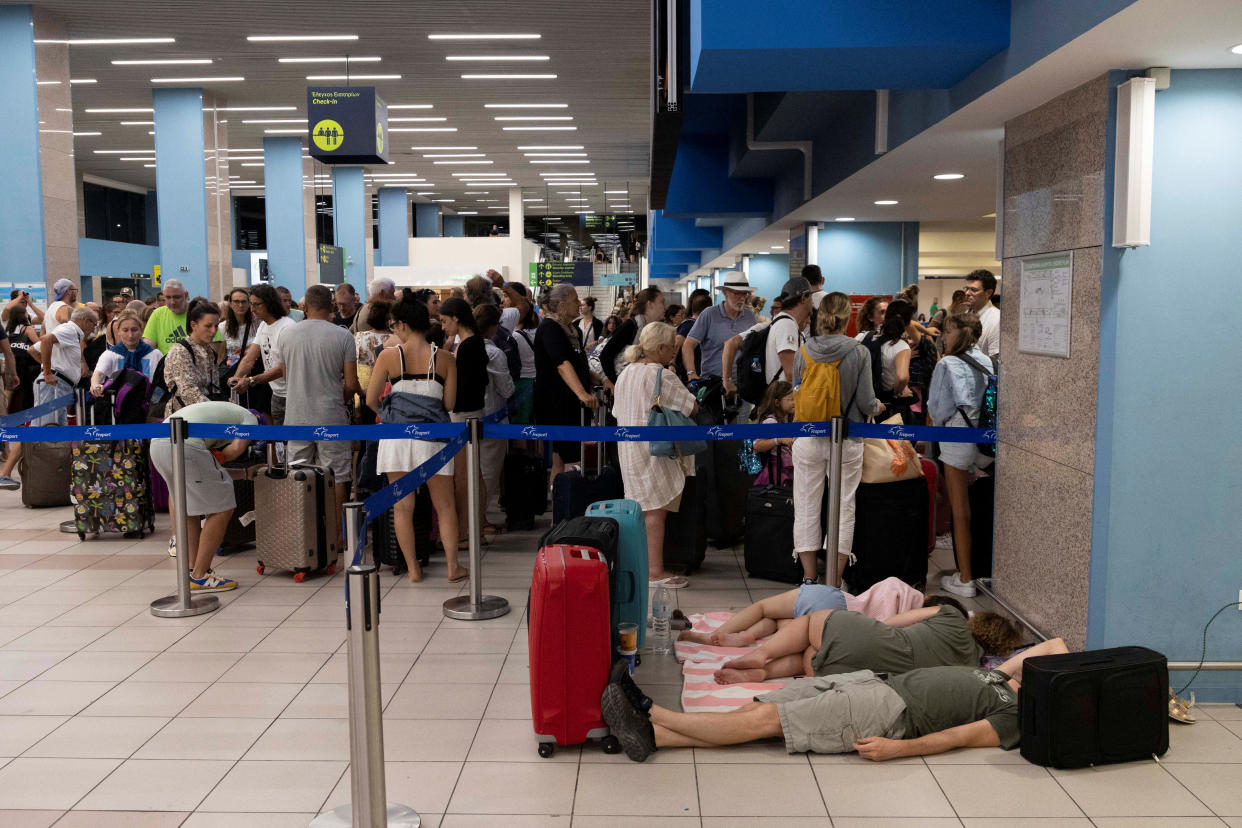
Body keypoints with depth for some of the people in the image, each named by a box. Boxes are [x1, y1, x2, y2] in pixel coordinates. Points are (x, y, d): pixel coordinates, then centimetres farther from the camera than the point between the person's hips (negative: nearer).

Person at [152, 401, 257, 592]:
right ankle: (199, 577, 2)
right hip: (185, 445, -9)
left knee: (189, 506, 23)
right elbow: (237, 448, -3)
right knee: (222, 509, 1)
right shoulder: (250, 419, 15)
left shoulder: (224, 410, 37)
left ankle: (192, 569, 22)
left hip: (157, 442, 9)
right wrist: (216, 460, 13)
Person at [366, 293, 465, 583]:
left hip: (397, 436, 0)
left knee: (402, 506, 8)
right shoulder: (444, 358, -1)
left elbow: (371, 399, -1)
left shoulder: (389, 356, -3)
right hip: (432, 437, 0)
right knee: (444, 505, 10)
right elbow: (449, 402, 1)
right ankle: (453, 566, 10)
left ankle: (412, 568, 12)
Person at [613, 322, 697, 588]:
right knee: (656, 510, -5)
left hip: (627, 449, 9)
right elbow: (692, 407, -13)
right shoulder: (662, 376, -14)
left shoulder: (625, 374, 12)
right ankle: (655, 570, -3)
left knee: (642, 508, 15)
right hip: (654, 448, -8)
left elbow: (618, 412, 19)